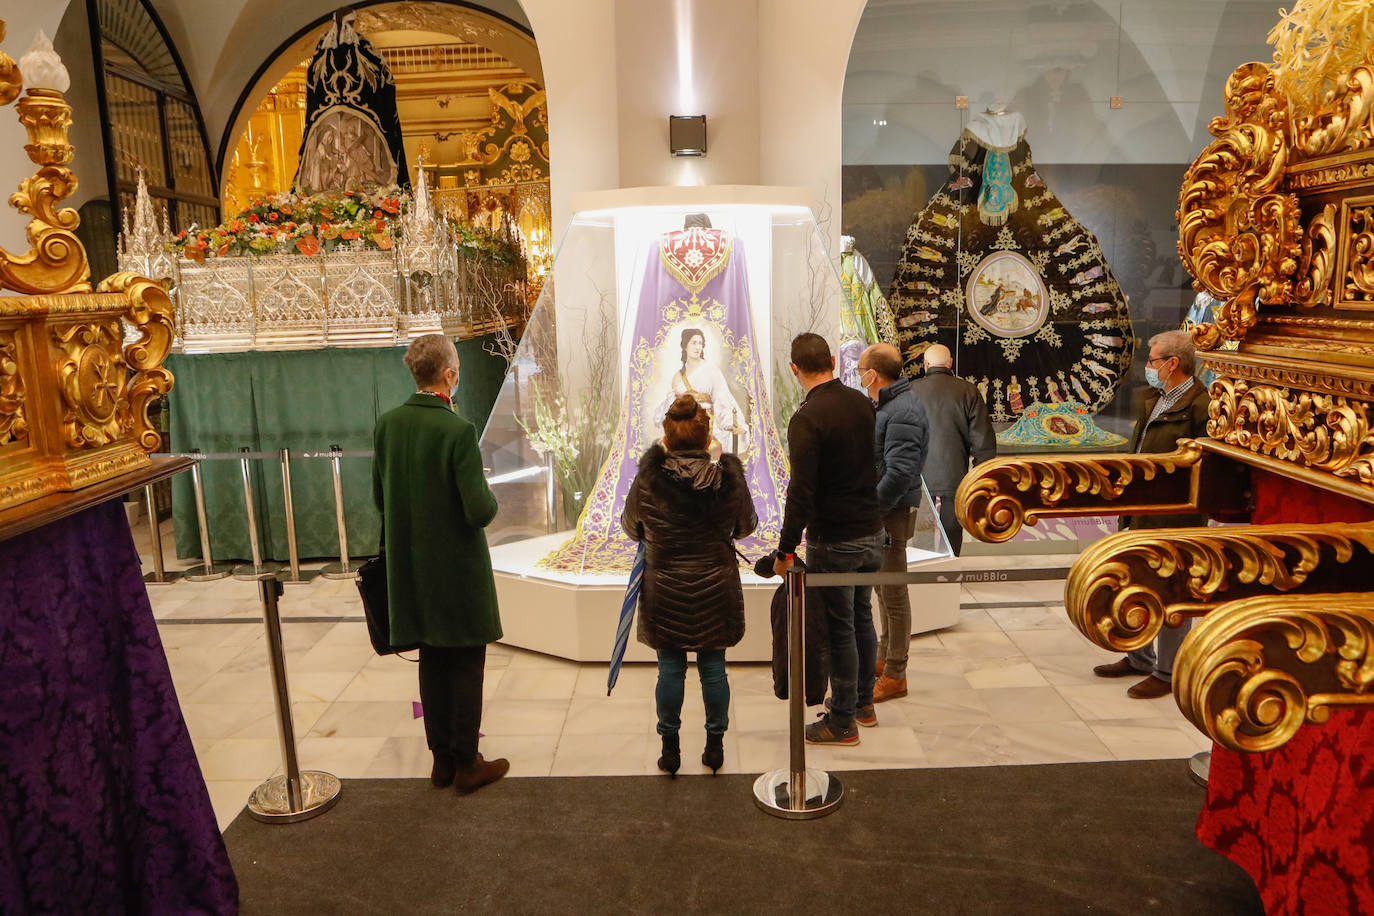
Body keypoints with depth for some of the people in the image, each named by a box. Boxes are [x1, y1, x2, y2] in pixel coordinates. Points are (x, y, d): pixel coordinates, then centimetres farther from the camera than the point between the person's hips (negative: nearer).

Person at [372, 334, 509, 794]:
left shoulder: (387, 425, -2)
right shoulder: (458, 431, -21)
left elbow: (380, 496, 7)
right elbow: (480, 511, -23)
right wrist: (489, 496, -2)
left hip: (412, 567, 6)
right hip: (458, 568, -6)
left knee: (432, 663, 17)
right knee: (466, 666, 8)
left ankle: (442, 759, 29)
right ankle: (466, 764, 20)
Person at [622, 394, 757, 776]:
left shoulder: (648, 480, -13)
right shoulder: (729, 479, -10)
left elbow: (631, 527, 3)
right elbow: (745, 527, 5)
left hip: (665, 590, -1)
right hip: (716, 590, 1)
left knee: (670, 669, 11)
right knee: (713, 668, 12)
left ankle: (670, 748, 22)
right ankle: (715, 745, 25)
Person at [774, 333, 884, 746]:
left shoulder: (807, 418, -19)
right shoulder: (864, 404, 4)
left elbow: (801, 491, -22)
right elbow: (881, 466, 12)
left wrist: (785, 550, -16)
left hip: (834, 541, -7)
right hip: (873, 533, 8)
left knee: (840, 628, 4)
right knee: (862, 617, 21)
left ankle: (843, 721, 17)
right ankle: (863, 701, 35)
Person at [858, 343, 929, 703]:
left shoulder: (902, 412, -21)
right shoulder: (891, 405, 12)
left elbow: (899, 473, -27)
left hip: (893, 513, -10)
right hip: (883, 511, 10)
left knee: (893, 592, 0)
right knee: (884, 587, 20)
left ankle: (895, 676, 11)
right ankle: (885, 657, 35)